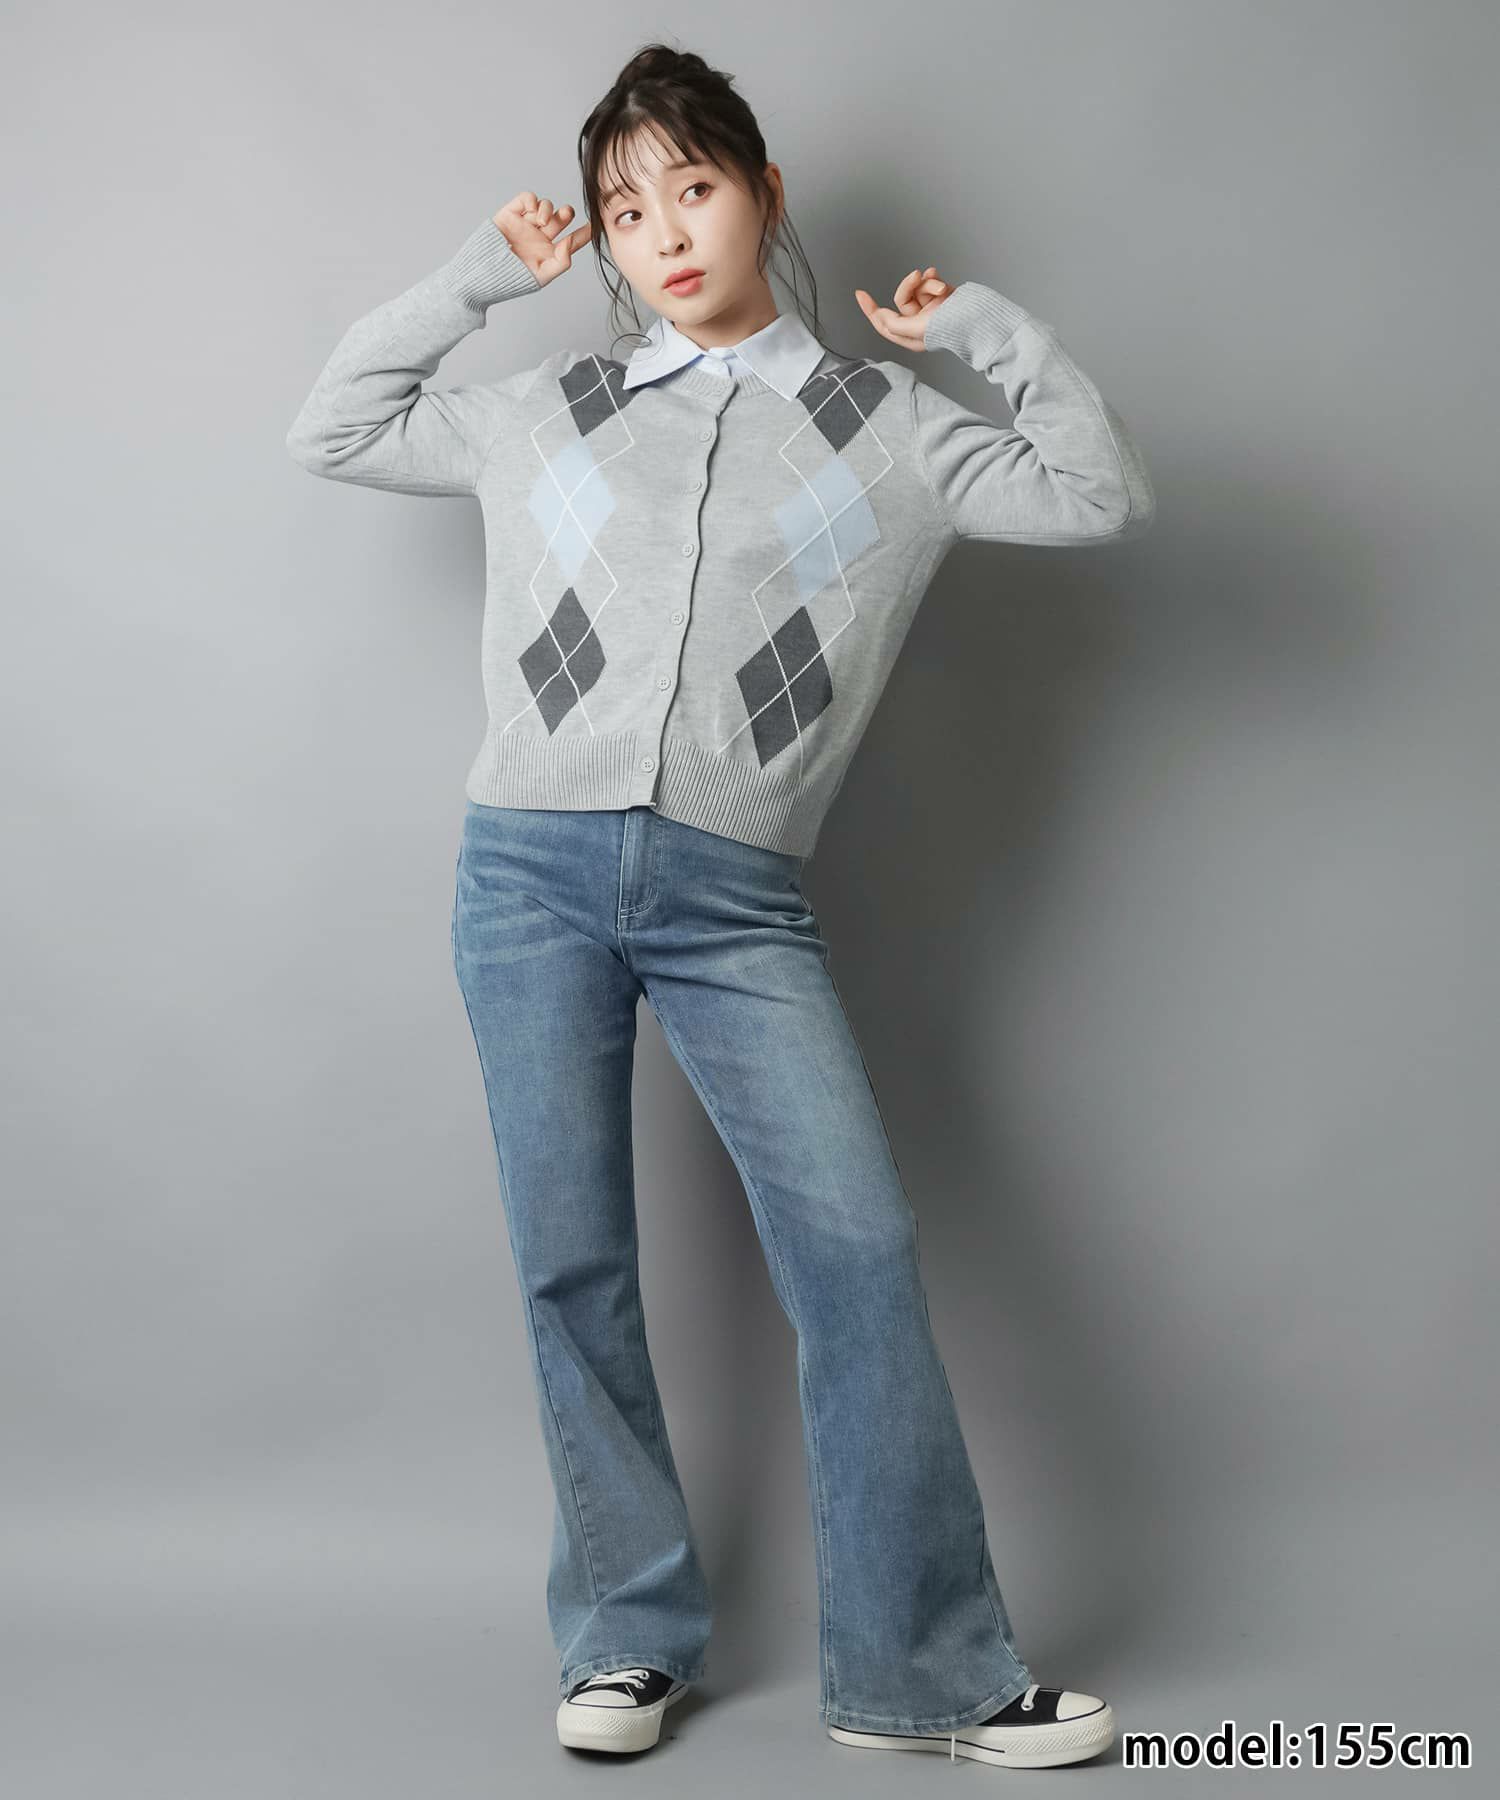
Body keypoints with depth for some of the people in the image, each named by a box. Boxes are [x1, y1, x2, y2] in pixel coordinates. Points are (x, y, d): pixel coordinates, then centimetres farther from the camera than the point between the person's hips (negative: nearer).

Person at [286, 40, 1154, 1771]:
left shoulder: (881, 422, 10)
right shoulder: (552, 408, 14)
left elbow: (1100, 498, 4)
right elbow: (333, 430, 22)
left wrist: (992, 327, 6)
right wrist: (472, 276, 16)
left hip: (736, 899, -1)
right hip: (533, 868, 2)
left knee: (859, 1250, -10)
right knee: (571, 1266, 3)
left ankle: (921, 1671, 1)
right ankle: (628, 1637, 18)